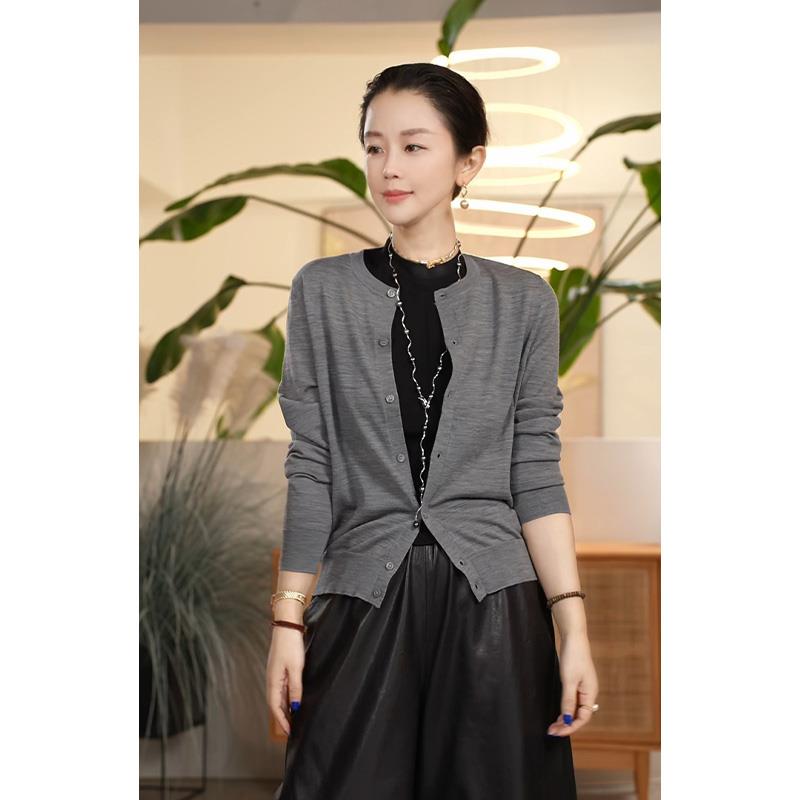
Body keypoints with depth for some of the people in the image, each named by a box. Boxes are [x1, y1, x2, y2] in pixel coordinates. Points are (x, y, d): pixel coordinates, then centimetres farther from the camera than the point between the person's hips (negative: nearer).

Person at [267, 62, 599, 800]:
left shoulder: (523, 300, 3)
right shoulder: (324, 290, 3)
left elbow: (536, 471, 2)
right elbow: (311, 466, 3)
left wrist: (574, 628, -6)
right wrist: (288, 618, -1)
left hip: (493, 601, 0)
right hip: (365, 600, 0)